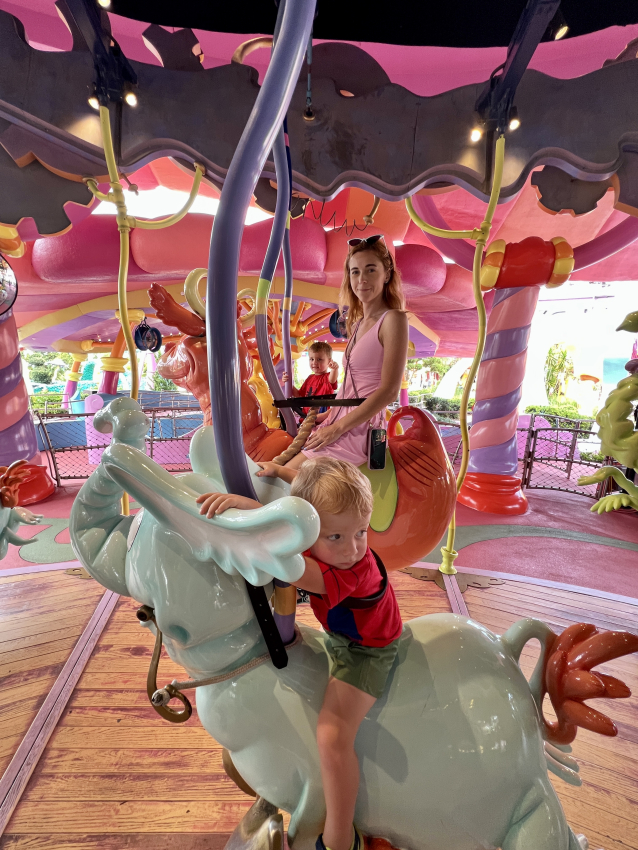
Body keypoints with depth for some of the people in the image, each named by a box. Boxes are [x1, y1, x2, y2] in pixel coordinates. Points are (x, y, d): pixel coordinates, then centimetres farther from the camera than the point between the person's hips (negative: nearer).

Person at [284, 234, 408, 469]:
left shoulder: (393, 319, -10)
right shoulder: (358, 323, 14)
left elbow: (389, 391, -17)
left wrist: (337, 428, -15)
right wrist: (329, 415, 7)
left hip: (360, 430, -8)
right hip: (341, 421, 8)